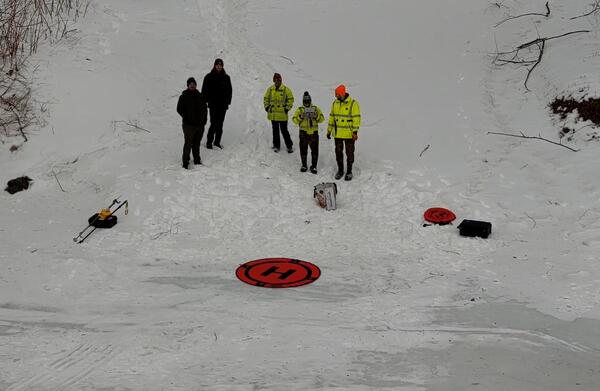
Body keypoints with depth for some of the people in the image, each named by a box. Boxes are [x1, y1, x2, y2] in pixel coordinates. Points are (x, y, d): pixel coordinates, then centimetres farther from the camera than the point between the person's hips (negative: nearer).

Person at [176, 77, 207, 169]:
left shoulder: (200, 96, 10)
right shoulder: (184, 97, -4)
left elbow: (204, 109, 17)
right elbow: (179, 109, -4)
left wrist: (204, 120, 8)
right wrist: (186, 118, -13)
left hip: (200, 124, 5)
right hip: (189, 125, -5)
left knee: (197, 143, 14)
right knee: (188, 143, -6)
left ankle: (197, 160, 26)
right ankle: (185, 162, 1)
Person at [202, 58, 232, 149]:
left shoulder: (226, 78, 8)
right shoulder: (209, 77, 0)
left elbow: (229, 90, 14)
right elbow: (204, 90, 2)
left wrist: (228, 102, 5)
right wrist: (205, 101, -6)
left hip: (223, 105, 4)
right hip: (213, 104, -4)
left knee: (220, 124, 7)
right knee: (214, 124, -9)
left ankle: (217, 141, 18)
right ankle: (209, 142, -1)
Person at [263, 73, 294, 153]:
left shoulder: (286, 89, -6)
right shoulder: (270, 89, 4)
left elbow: (291, 99, 0)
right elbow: (266, 98, 15)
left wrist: (287, 108, -5)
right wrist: (267, 107, 5)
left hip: (282, 114, -3)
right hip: (273, 114, 3)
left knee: (284, 130, -2)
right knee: (275, 130, 11)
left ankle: (289, 146, 10)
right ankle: (276, 145, 21)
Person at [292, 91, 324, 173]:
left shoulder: (316, 109, 6)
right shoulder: (299, 110, 3)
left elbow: (322, 119, -2)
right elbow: (294, 120, -6)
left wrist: (316, 116, -21)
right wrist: (300, 117, -23)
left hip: (314, 132, 0)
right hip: (303, 132, 0)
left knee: (315, 150, 1)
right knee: (303, 150, 7)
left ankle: (313, 166, 11)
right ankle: (304, 165, 21)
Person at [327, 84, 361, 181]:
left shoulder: (353, 104, -12)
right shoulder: (335, 103, 4)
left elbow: (356, 118, -12)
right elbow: (332, 117, 12)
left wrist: (355, 132, -16)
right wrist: (329, 130, 11)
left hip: (349, 134, -4)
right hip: (337, 134, 5)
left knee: (349, 153, 6)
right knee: (338, 152, 12)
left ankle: (349, 171, 18)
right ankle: (340, 170, 26)